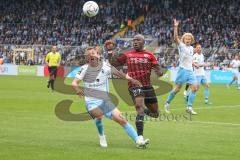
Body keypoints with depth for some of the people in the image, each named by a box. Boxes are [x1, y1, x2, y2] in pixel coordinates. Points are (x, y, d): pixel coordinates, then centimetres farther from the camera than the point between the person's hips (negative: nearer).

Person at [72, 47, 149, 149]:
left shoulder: (105, 66, 3)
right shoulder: (85, 68, 0)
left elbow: (118, 73, 12)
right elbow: (74, 83, 0)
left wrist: (131, 80, 2)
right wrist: (77, 89, -22)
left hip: (105, 100, 2)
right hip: (91, 101, -2)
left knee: (121, 119, -7)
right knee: (99, 115, -31)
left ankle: (138, 141, -2)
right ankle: (101, 137, -2)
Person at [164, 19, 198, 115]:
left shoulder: (191, 48, 12)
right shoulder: (181, 46, -6)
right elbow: (175, 38, -24)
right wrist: (175, 27, -33)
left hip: (190, 71, 6)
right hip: (183, 70, -6)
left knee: (194, 87, -8)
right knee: (177, 89, -2)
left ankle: (189, 107, -5)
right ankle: (167, 103, 18)